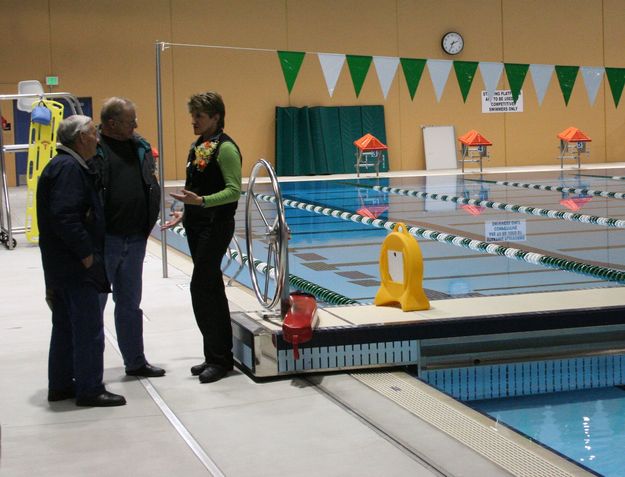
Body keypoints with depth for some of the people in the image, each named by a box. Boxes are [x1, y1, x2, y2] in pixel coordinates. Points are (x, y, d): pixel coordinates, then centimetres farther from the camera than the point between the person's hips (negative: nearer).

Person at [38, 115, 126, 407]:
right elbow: (64, 216, -25)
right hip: (75, 265, -11)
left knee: (65, 327, 17)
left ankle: (60, 385, 25)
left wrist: (88, 250, 15)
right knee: (89, 330, -4)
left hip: (61, 264, 11)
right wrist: (86, 253, -20)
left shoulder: (64, 165, 15)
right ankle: (89, 390, 3)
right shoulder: (69, 169, -17)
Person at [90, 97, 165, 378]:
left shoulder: (140, 147, 10)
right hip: (104, 240, -7)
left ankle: (135, 362, 28)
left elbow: (152, 187, 17)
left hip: (135, 240, 7)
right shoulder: (93, 149, -13)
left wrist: (148, 224, 10)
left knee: (130, 304, 17)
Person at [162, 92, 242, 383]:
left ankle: (219, 358, -1)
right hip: (197, 225, 9)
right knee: (212, 288, 12)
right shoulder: (197, 146, 13)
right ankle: (219, 356, 20)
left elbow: (234, 191, -18)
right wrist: (185, 213, 16)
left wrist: (201, 201, -28)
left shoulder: (225, 148, -14)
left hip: (216, 226, -9)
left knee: (202, 286, -10)